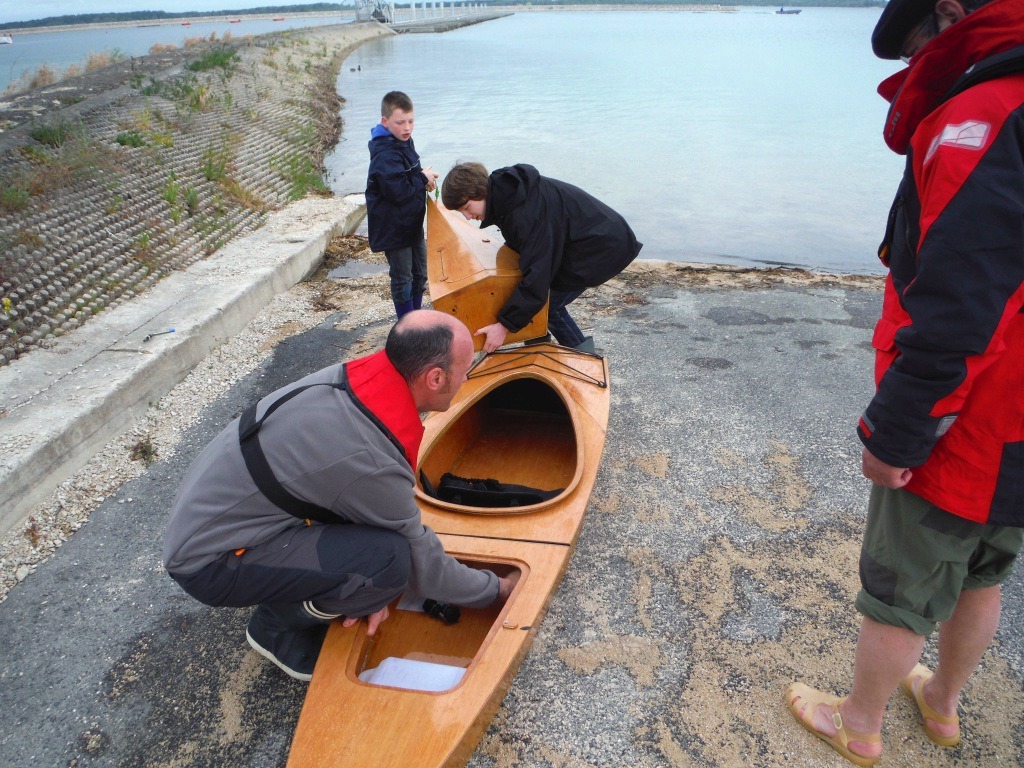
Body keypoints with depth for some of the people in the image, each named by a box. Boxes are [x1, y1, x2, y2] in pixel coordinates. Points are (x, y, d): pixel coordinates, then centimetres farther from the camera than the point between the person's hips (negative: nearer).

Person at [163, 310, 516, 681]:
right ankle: (277, 626, 1)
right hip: (211, 562, -8)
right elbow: (421, 563, -15)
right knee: (390, 559, -25)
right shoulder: (371, 461, -31)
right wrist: (495, 588, 2)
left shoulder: (351, 375, -8)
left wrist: (371, 587, 0)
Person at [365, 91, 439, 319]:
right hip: (393, 228, -9)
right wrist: (423, 178, -16)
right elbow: (397, 191, -30)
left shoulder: (404, 142, 7)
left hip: (413, 222, 9)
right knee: (403, 279, 2)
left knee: (420, 274, 18)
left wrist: (424, 179, -1)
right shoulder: (384, 155, -24)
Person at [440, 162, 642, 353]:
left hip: (605, 246, -9)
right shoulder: (506, 193, -2)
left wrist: (505, 325, -31)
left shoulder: (526, 211, -32)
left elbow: (536, 272, -34)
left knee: (549, 304, -7)